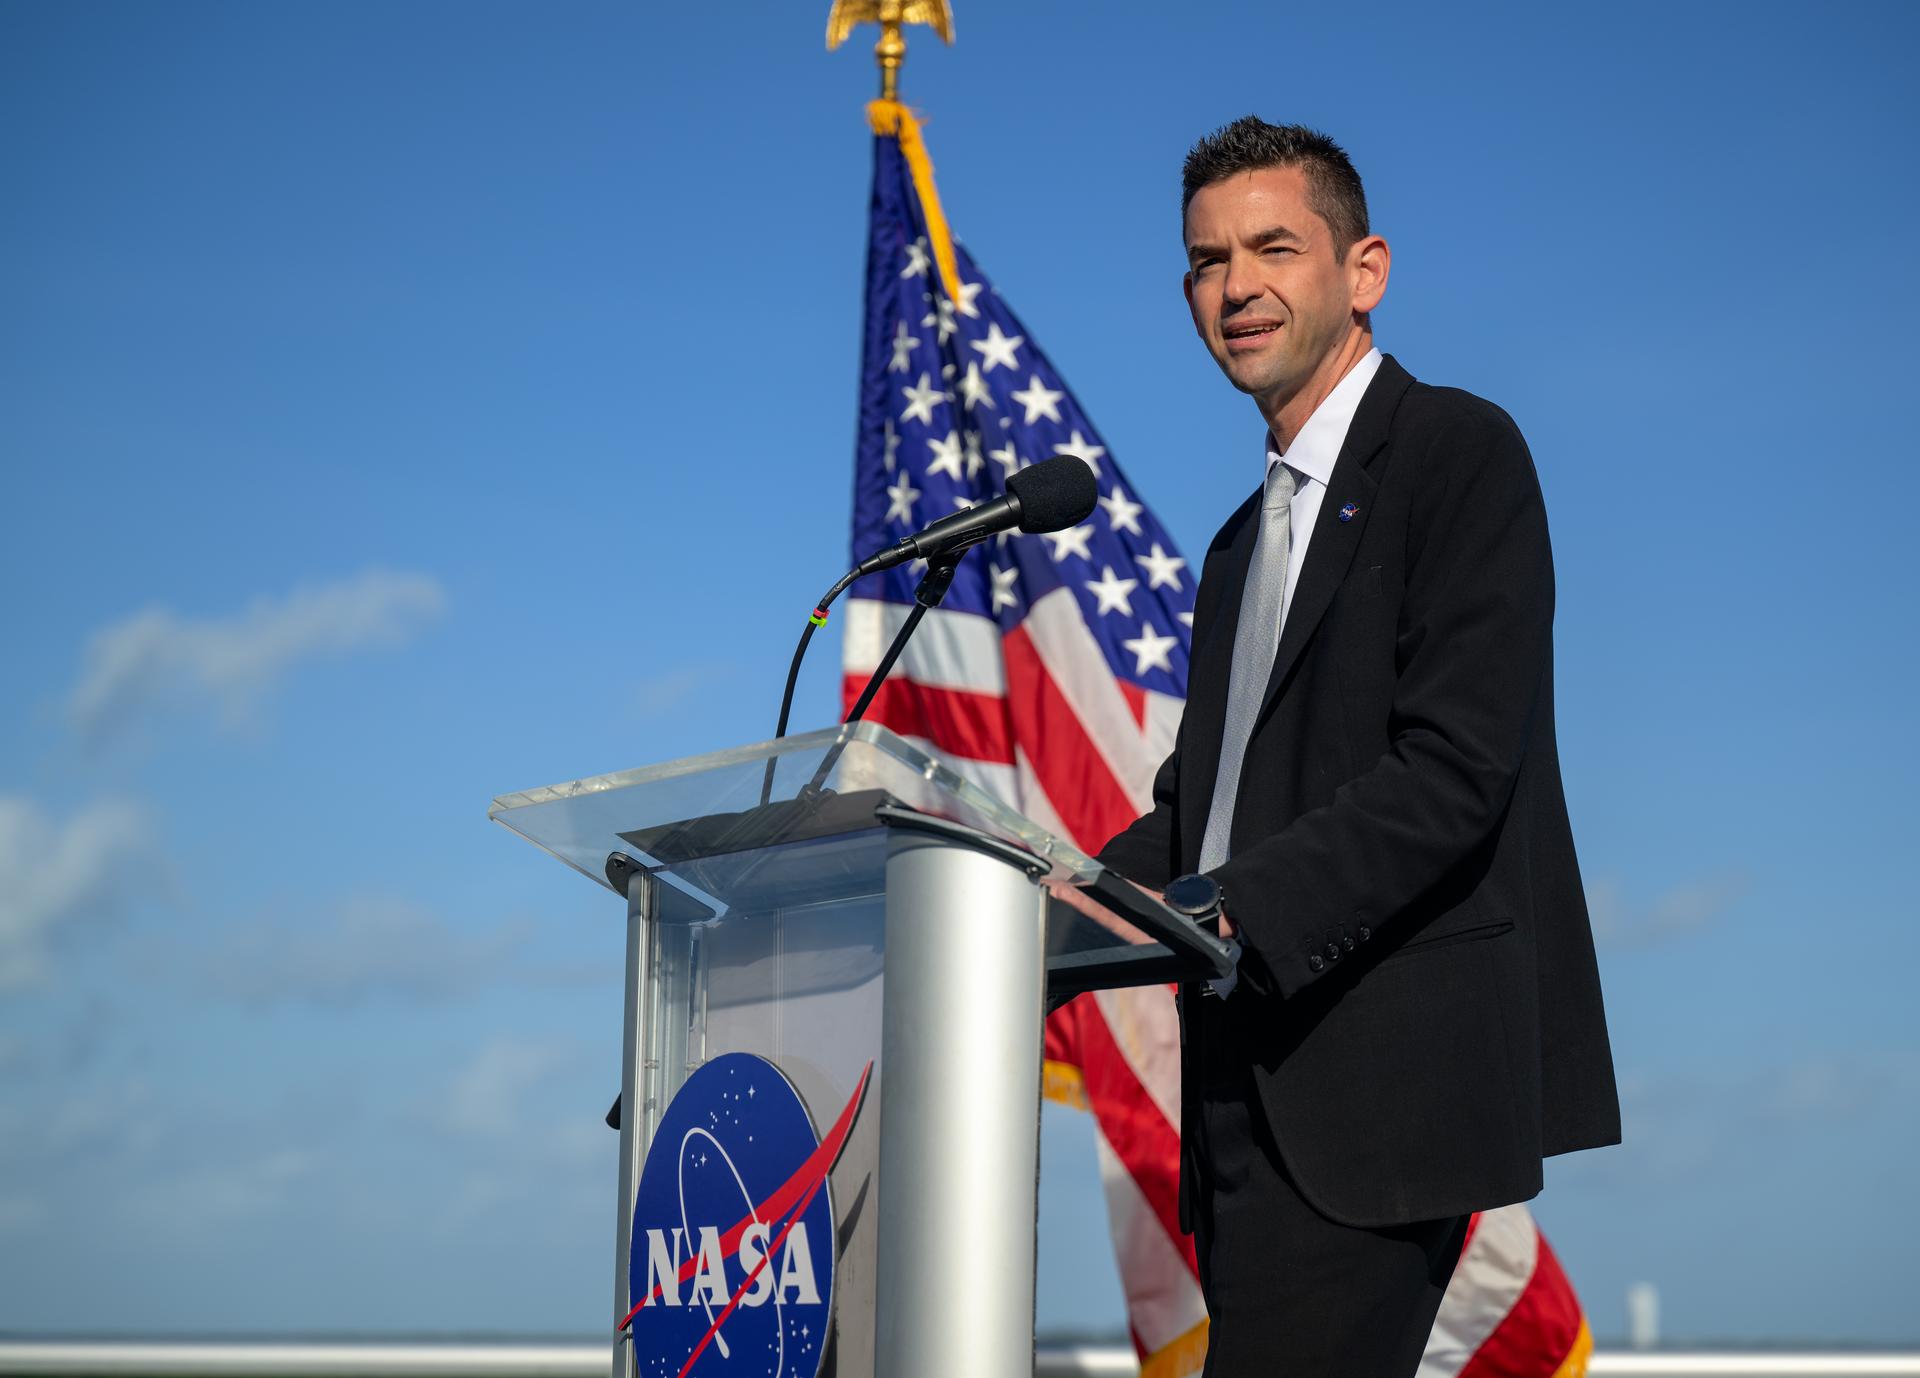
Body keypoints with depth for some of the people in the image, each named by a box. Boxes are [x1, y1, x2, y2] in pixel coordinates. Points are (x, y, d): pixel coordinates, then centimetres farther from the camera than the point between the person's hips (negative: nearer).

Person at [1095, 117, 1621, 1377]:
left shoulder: (1459, 451, -4)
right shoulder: (1247, 537, 24)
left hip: (1377, 1085, -8)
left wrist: (1226, 910, -25)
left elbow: (1455, 766, -16)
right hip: (1254, 1083, 9)